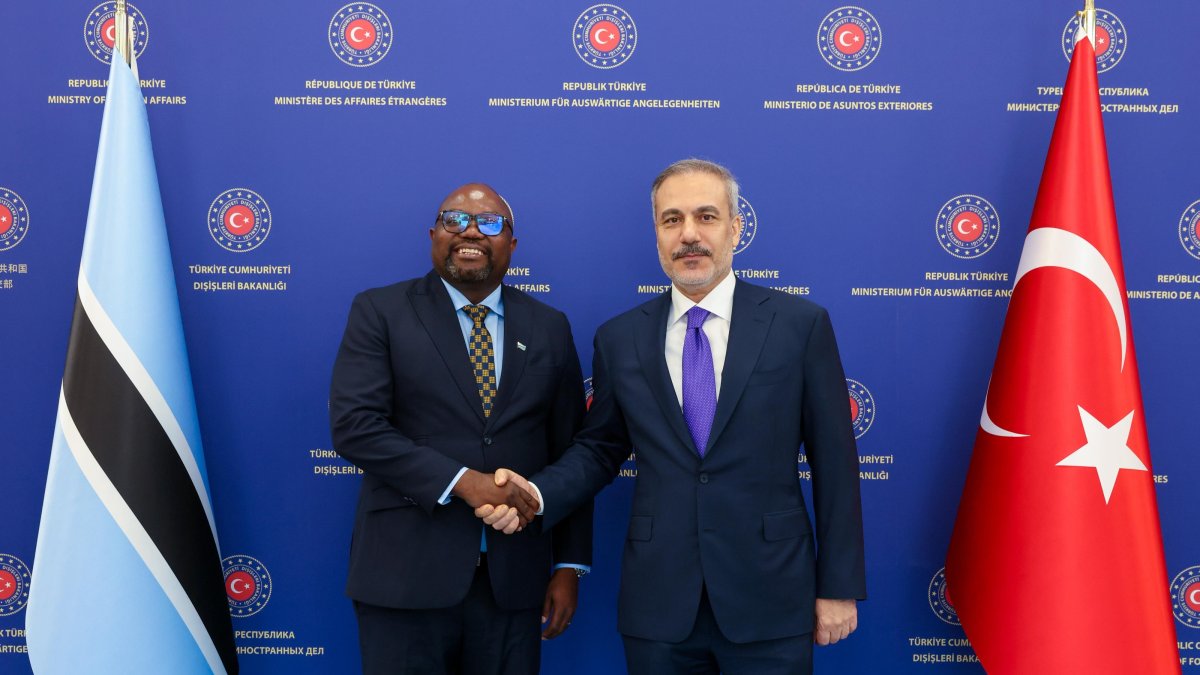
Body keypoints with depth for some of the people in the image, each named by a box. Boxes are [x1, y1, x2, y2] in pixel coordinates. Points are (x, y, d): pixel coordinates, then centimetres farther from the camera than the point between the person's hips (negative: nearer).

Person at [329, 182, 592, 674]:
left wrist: (570, 565, 5)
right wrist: (461, 481, -18)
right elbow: (353, 425, -11)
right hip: (406, 577, -2)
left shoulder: (549, 328, 9)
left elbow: (569, 454, 9)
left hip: (514, 579, 3)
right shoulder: (380, 312, 1)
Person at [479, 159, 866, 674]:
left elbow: (833, 459, -1)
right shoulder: (619, 339, 4)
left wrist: (839, 585, -1)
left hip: (769, 604, -1)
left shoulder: (800, 323, -2)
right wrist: (537, 494, -8)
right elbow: (599, 448, 12)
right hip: (657, 608, 2)